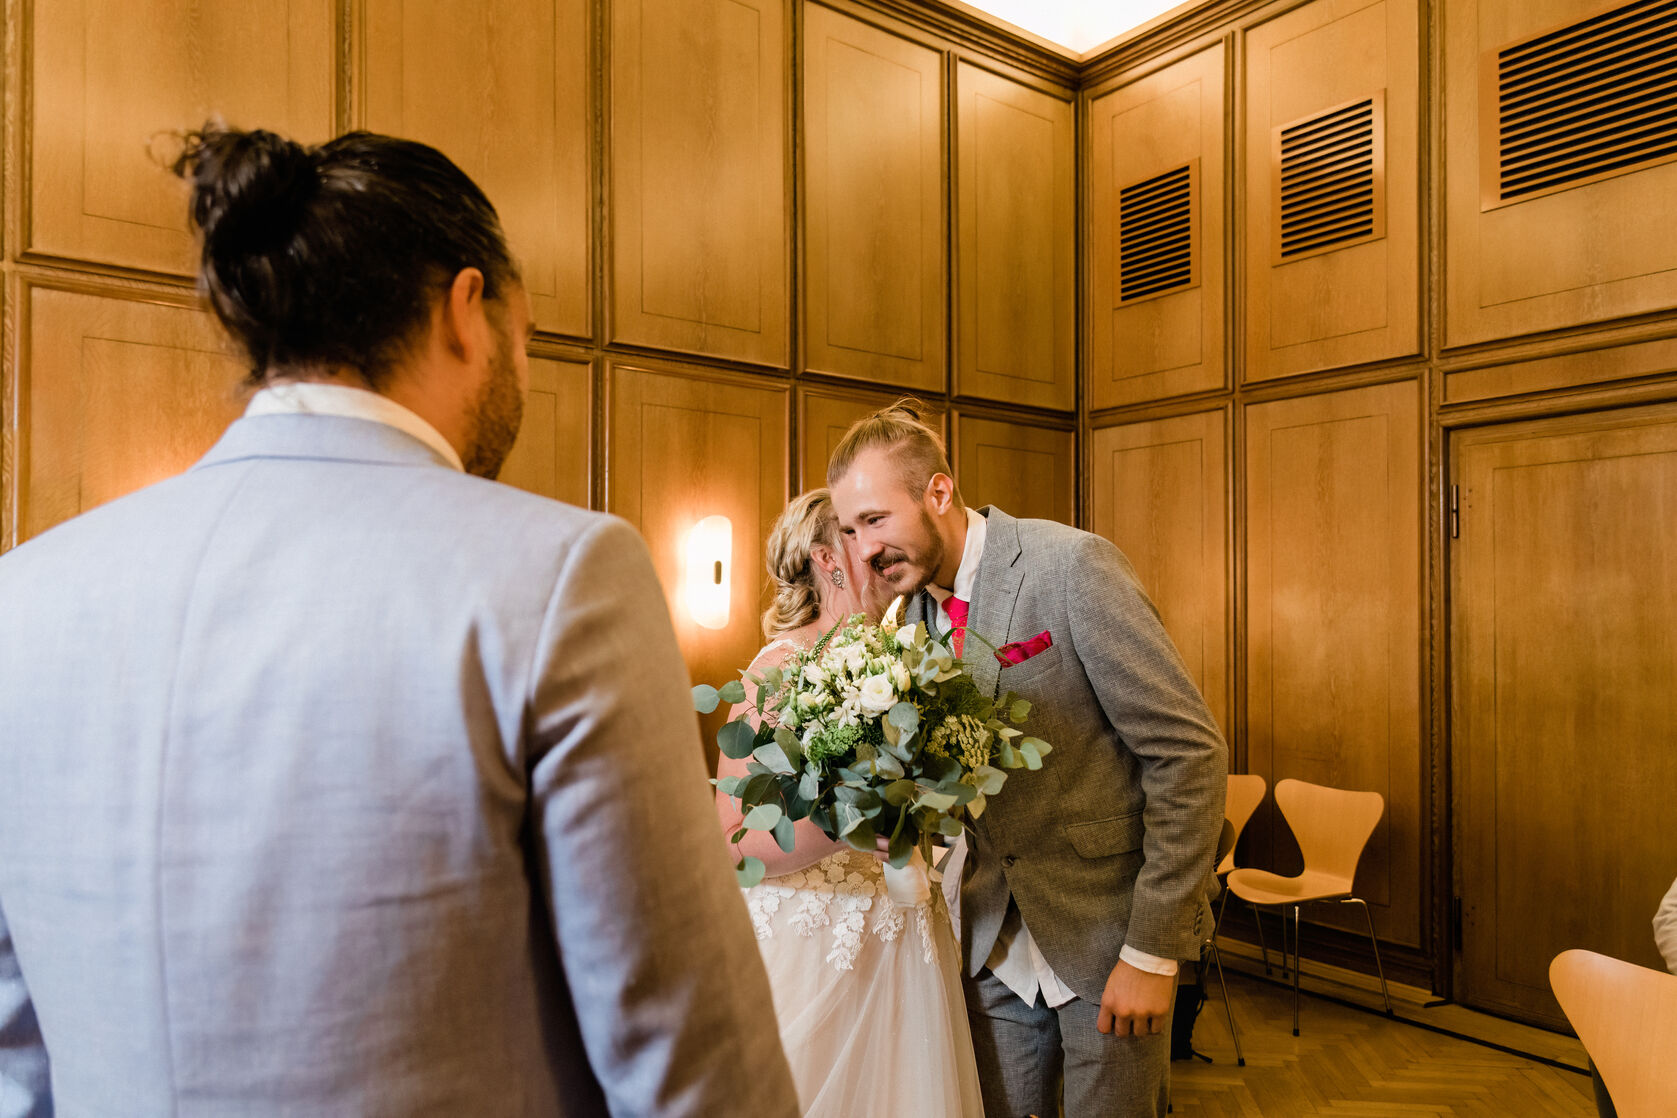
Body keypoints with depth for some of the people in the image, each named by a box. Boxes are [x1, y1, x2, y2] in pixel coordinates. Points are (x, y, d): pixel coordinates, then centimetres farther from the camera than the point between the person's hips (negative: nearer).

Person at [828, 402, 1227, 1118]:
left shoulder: (1071, 565, -18)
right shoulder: (913, 610, 2)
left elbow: (1188, 751, -18)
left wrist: (1153, 949, -17)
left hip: (1106, 927, -5)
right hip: (994, 943, 5)